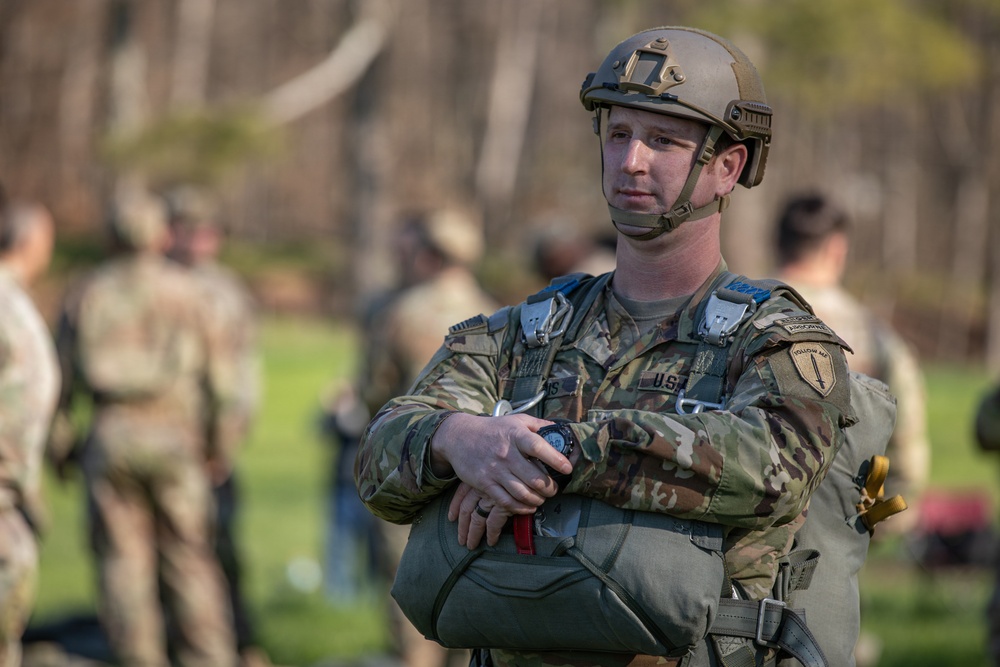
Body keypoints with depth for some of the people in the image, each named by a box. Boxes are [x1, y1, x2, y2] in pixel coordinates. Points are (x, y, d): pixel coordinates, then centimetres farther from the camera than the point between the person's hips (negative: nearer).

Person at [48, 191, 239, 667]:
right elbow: (218, 375, 2)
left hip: (107, 440, 1)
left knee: (122, 559, 4)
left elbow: (60, 375, 8)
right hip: (173, 435, -1)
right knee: (187, 556, 5)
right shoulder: (186, 291, 2)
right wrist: (222, 444, 10)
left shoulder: (85, 294, 7)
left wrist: (59, 444, 17)